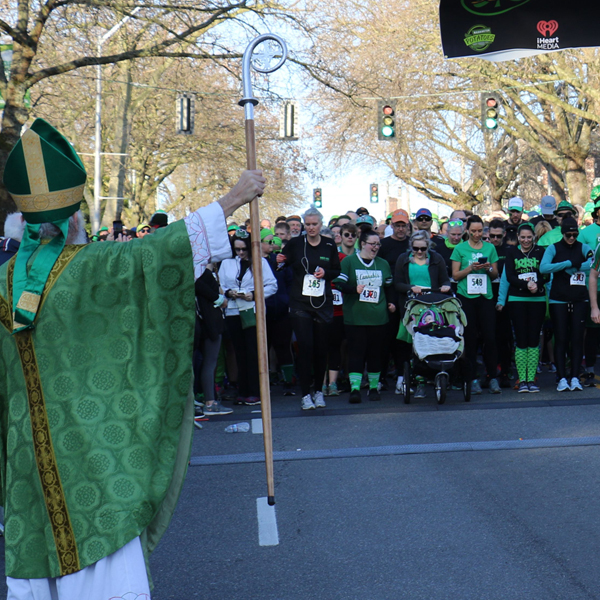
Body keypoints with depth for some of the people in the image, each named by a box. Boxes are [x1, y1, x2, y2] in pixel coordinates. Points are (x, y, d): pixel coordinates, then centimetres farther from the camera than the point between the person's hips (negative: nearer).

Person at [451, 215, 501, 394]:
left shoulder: (490, 248, 11)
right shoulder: (460, 249, 5)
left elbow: (495, 275, 15)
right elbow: (455, 275, 3)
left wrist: (489, 268, -6)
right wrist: (471, 268, -11)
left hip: (485, 297, 1)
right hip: (466, 297, -1)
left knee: (490, 337, -5)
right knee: (470, 339, 1)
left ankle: (493, 378, 1)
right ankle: (473, 379, 7)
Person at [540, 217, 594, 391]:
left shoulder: (583, 247, 5)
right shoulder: (553, 248, 3)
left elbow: (593, 263, -14)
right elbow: (543, 267, -14)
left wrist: (570, 269, -15)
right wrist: (570, 263, -16)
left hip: (580, 300, 1)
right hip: (558, 300, -1)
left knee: (577, 338, 0)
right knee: (560, 339, -1)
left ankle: (575, 377, 5)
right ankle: (562, 378, 2)